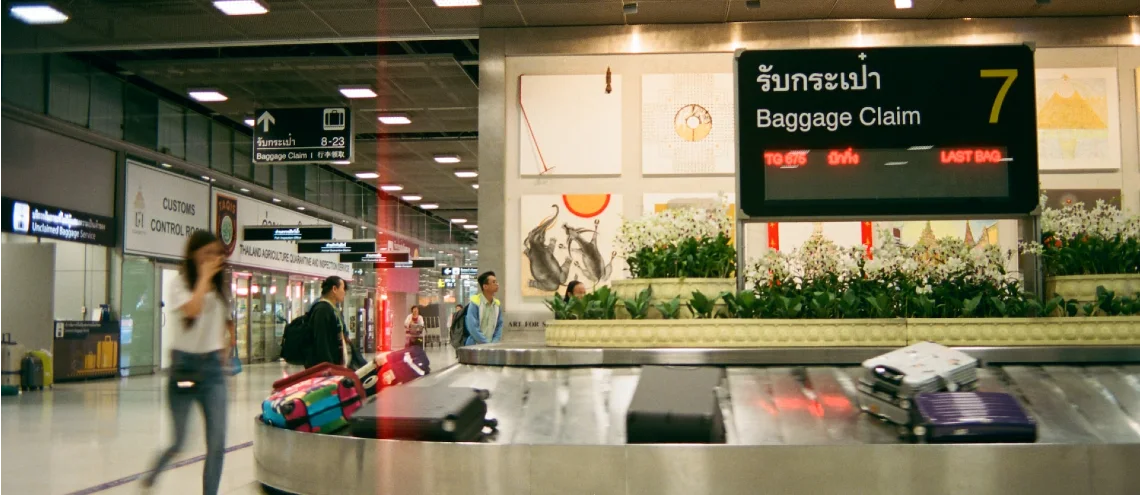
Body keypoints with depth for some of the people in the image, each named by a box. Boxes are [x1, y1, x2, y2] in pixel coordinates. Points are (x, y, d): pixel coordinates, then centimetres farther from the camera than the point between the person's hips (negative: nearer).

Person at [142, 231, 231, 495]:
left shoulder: (220, 288, 10)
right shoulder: (180, 285, -5)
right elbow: (192, 310, -27)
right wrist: (204, 276, -18)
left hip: (212, 367, 4)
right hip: (185, 366, -4)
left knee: (217, 443, -6)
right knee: (179, 443, 5)